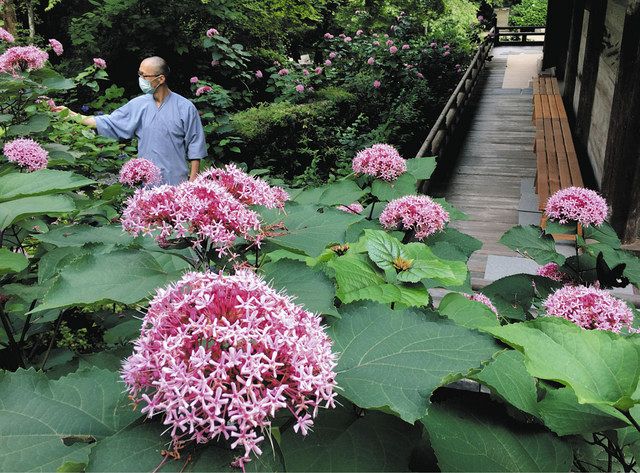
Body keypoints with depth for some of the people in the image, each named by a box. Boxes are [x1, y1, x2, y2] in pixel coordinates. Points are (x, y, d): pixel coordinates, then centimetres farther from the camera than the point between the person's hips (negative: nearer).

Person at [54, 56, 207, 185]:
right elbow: (108, 122, 10)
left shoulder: (185, 108, -5)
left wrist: (192, 180, -7)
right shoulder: (138, 105, 6)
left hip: (176, 184, -3)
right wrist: (72, 115, 5)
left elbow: (195, 146, -3)